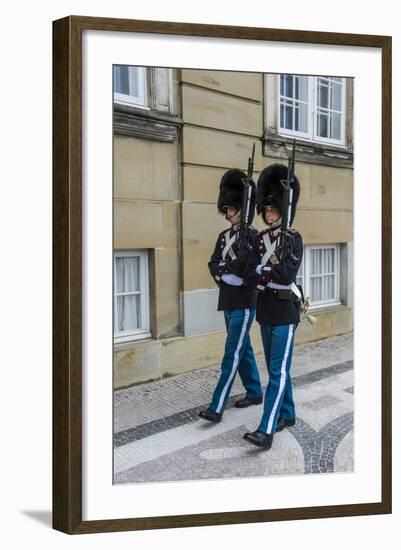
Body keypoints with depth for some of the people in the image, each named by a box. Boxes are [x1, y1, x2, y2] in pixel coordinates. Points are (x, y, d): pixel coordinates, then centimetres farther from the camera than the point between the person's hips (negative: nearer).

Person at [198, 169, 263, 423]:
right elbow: (213, 266, 5)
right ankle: (255, 393, 31)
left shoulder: (254, 236, -10)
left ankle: (217, 407, -8)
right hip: (228, 301, 8)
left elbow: (246, 266, -22)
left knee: (233, 352, -8)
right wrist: (229, 272, -12)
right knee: (244, 349, 16)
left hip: (244, 303, -8)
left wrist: (224, 268, -11)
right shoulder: (224, 236, 12)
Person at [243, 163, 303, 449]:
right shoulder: (261, 238, 9)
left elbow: (287, 274, -20)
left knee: (279, 370, -8)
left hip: (285, 310, -7)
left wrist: (263, 270, -7)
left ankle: (266, 431, -12)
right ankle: (287, 414, 30)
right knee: (276, 368, 15)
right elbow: (251, 274, 0)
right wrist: (272, 272, -16)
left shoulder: (294, 238, -7)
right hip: (265, 309, 7)